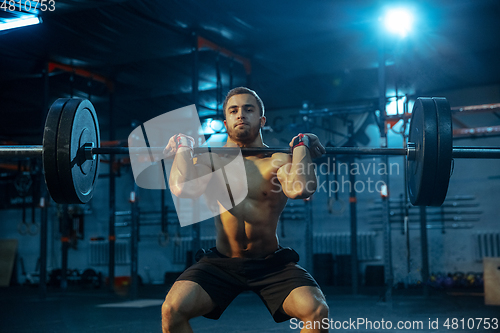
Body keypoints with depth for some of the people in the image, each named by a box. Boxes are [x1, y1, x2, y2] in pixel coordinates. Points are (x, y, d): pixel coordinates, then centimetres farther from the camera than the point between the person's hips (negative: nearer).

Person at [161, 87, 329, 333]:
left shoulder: (279, 160, -2)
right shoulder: (211, 159, 1)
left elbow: (301, 188, -26)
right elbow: (183, 188, -20)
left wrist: (301, 145, -12)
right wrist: (184, 148, -7)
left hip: (273, 264, 0)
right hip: (221, 264, 1)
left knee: (316, 311, -24)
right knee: (172, 309, -22)